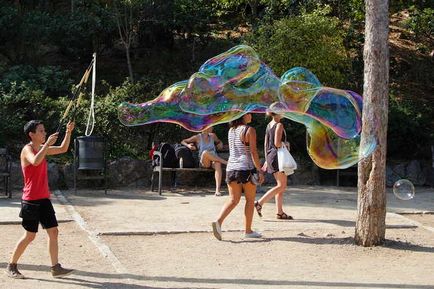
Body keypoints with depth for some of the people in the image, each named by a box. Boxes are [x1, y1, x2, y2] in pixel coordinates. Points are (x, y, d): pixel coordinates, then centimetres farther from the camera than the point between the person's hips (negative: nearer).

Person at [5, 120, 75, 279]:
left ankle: (56, 268, 6)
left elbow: (63, 149, 19)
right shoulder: (27, 149, -13)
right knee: (30, 236, 0)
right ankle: (11, 266, 15)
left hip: (44, 199, 8)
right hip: (31, 200, -8)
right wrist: (47, 144, -31)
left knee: (53, 232, 3)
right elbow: (35, 161, -35)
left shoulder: (42, 148, 11)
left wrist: (68, 132, 7)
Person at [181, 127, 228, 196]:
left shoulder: (212, 136, 11)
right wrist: (188, 145, -13)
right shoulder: (197, 137, 2)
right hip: (204, 162, -2)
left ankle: (217, 189, -47)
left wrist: (220, 144, 7)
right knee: (205, 152, -37)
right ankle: (225, 161, -22)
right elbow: (183, 141, 8)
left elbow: (219, 142, 30)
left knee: (218, 164, -37)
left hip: (214, 161, 2)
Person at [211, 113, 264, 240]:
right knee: (250, 200, 9)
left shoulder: (231, 130, 11)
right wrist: (259, 170, -10)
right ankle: (248, 231, 13)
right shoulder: (249, 130, -9)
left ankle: (218, 221, -13)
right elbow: (253, 152, -14)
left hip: (231, 168, 6)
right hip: (246, 168, -6)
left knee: (233, 199, 8)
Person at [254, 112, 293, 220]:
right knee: (281, 186, -5)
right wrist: (286, 144, -1)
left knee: (281, 185, 11)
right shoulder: (279, 125, -12)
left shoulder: (269, 125, 14)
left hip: (270, 156, 9)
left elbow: (266, 144, 15)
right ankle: (260, 203, -11)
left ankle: (280, 212, 11)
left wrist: (267, 160, 19)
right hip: (277, 156, -9)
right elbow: (277, 143, -21)